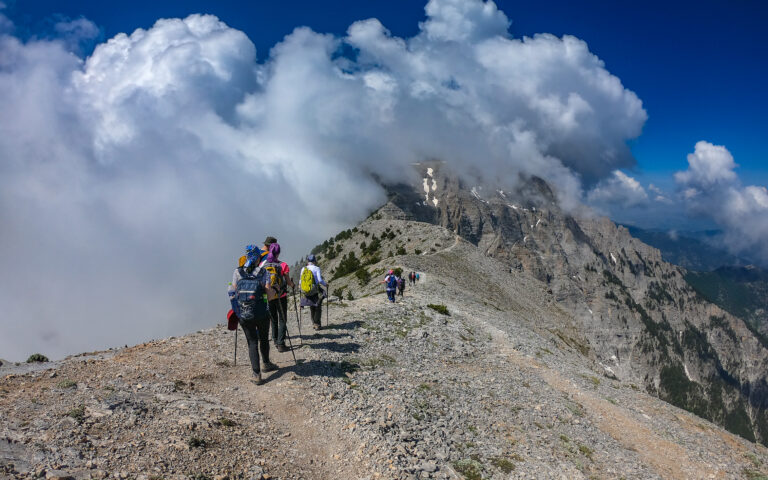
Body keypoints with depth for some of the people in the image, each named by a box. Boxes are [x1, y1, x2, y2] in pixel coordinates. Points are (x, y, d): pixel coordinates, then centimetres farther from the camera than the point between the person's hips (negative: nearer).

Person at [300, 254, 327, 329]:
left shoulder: (303, 269, 4)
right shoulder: (316, 268, -7)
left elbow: (300, 282, 6)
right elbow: (320, 280, -15)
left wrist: (302, 289, 26)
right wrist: (325, 284, 4)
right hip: (316, 292, -4)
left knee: (312, 308, 22)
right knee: (318, 308, 12)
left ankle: (314, 323, 25)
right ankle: (317, 324, 9)